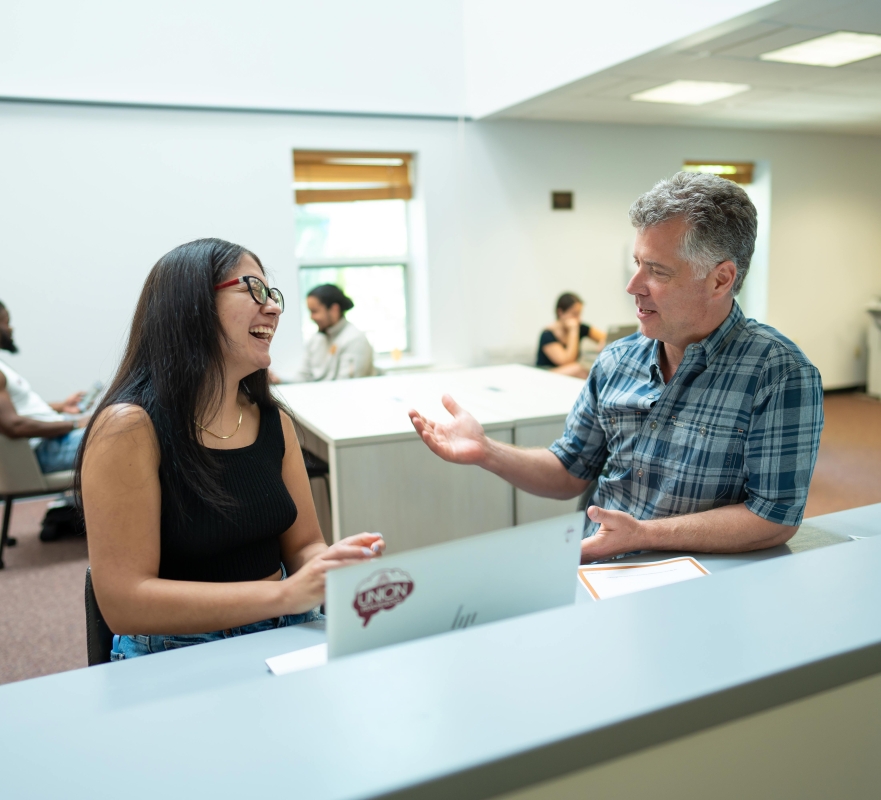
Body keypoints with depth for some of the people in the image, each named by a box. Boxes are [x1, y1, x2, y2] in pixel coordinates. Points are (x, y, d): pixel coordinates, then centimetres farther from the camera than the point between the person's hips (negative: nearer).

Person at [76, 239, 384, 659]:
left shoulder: (275, 421, 3)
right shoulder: (129, 427, -15)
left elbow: (302, 546, 9)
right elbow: (125, 602, -19)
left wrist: (332, 562, -15)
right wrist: (285, 594, -25)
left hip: (281, 638, 6)